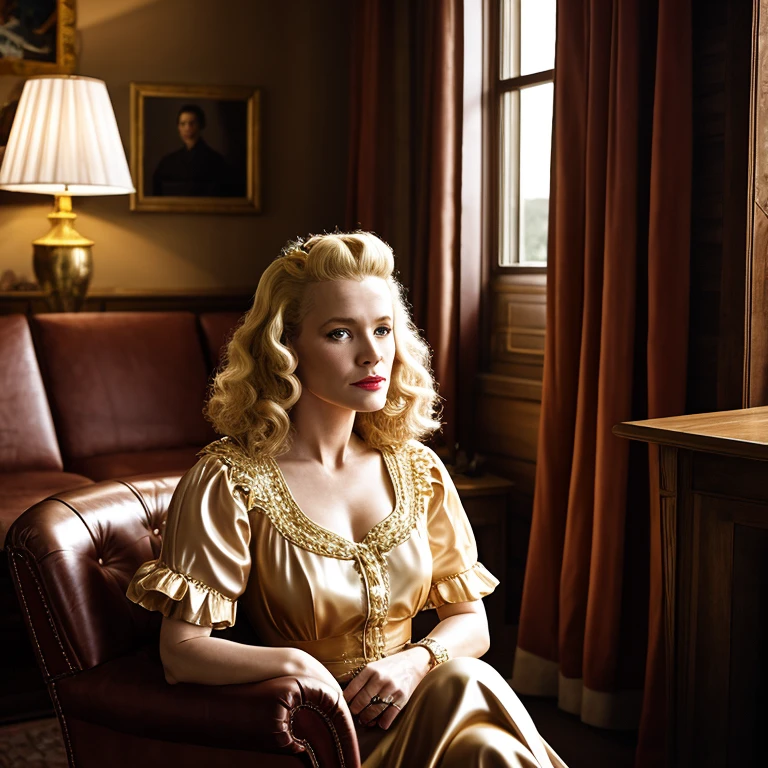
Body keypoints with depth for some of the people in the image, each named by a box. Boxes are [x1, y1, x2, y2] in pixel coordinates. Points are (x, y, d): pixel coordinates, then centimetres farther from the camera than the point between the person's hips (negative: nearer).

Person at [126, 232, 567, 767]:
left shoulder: (417, 469, 5)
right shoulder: (229, 480, -10)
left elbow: (470, 619, 9)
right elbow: (181, 652, -12)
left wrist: (414, 661, -10)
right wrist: (294, 663, -23)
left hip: (405, 707, 4)